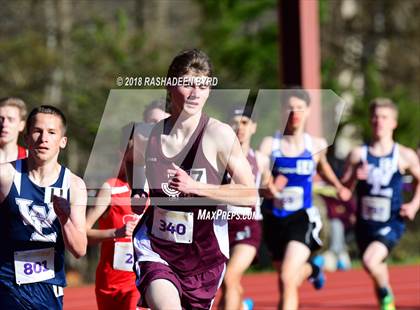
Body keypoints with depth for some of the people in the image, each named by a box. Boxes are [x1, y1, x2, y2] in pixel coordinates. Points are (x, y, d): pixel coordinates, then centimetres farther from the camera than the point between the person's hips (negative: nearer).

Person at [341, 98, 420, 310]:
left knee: (370, 261, -26)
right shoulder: (358, 155, 1)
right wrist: (354, 178, -16)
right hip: (364, 224, 3)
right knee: (377, 273, 13)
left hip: (391, 224, -3)